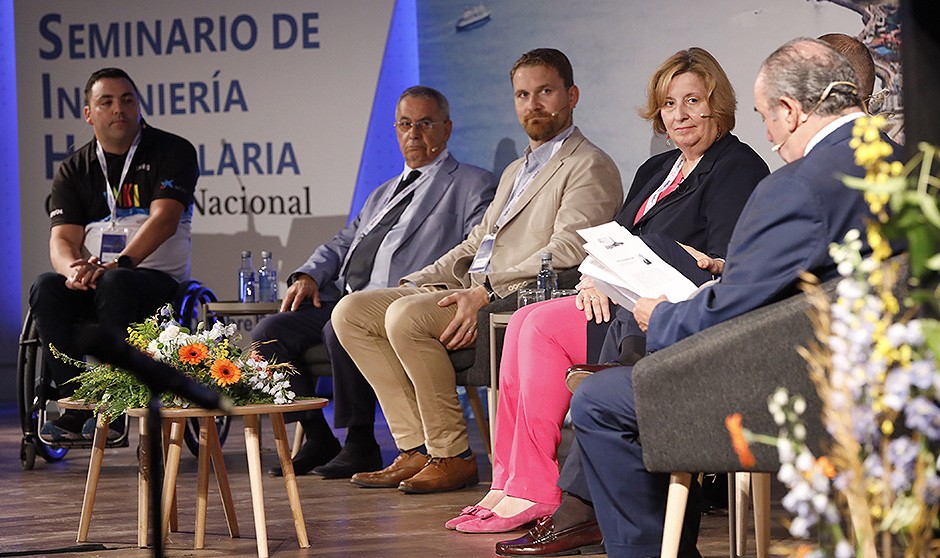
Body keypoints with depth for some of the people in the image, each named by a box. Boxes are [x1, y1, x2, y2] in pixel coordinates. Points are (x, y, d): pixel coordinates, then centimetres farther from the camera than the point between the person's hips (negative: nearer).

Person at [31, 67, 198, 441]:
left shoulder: (172, 152, 0)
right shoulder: (74, 170, 12)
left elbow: (164, 219, -14)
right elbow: (63, 236, 2)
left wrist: (119, 262, -29)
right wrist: (73, 268, -24)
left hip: (159, 280, -4)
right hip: (93, 281, 4)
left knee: (115, 284, -37)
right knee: (46, 289, -27)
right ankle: (76, 406, -27)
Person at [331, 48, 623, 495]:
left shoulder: (589, 167, -2)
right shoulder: (515, 172, 28)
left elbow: (567, 252, -16)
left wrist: (486, 291, -22)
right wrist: (417, 283, 12)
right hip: (471, 295, 9)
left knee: (406, 316, -30)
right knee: (351, 312, -4)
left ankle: (452, 456, -18)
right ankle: (416, 448, -8)